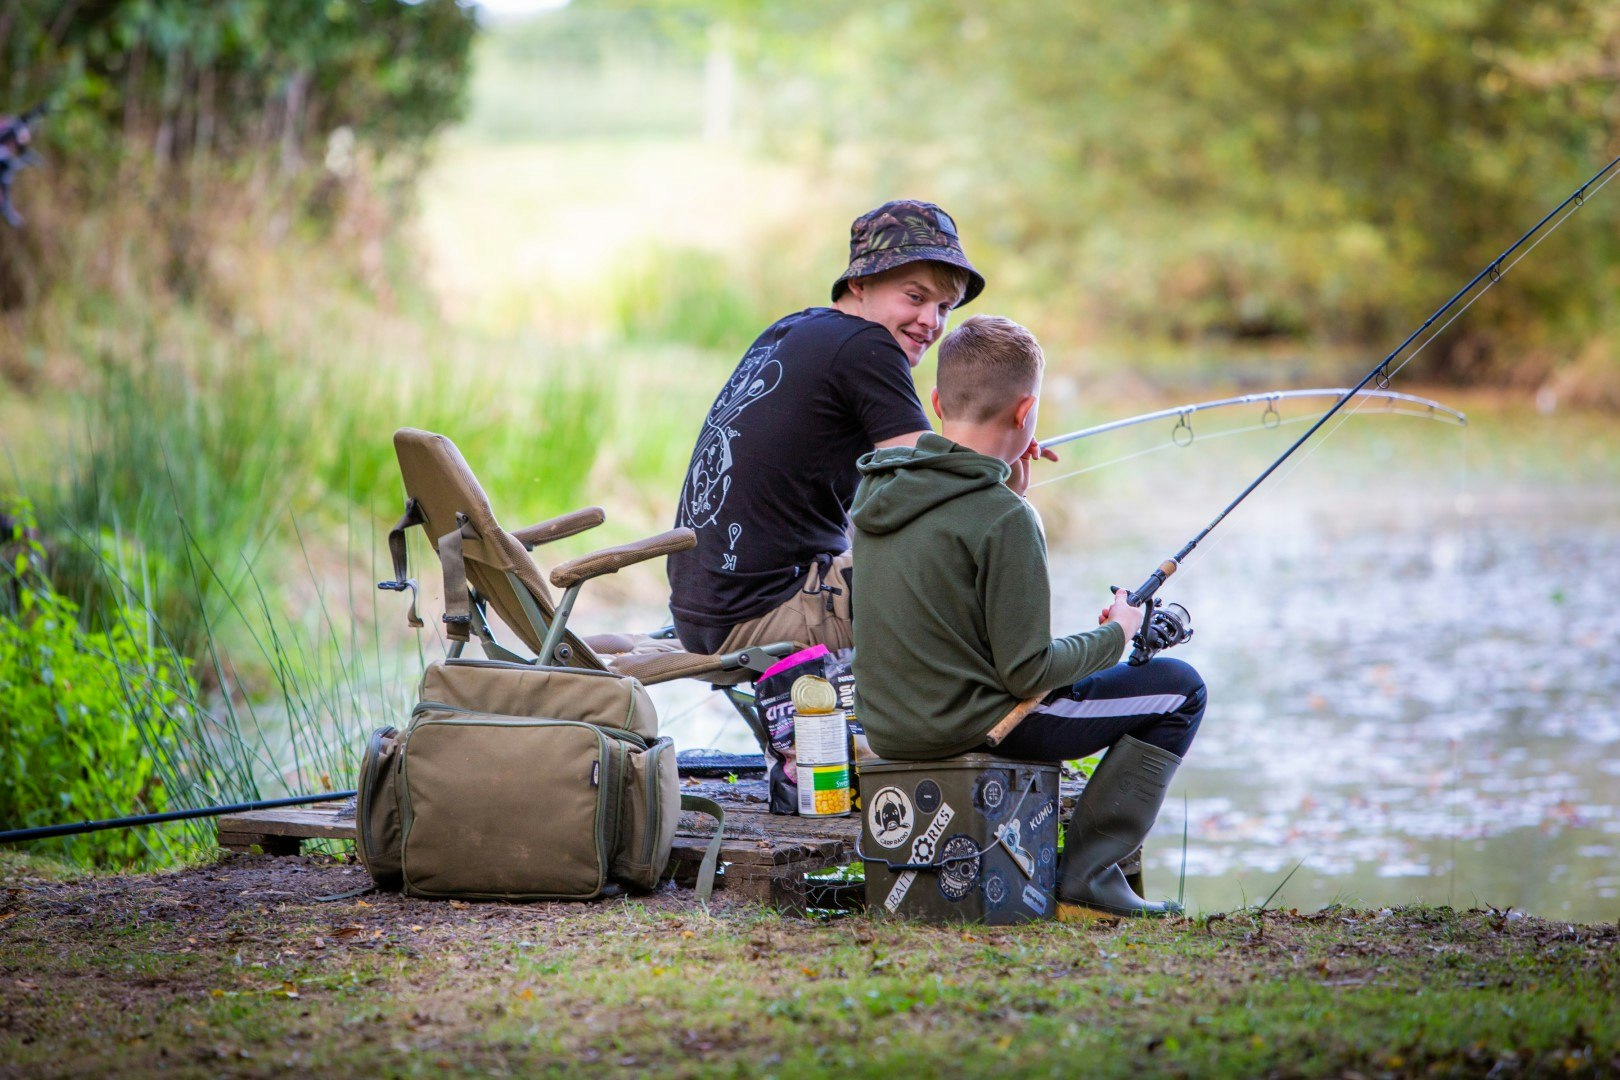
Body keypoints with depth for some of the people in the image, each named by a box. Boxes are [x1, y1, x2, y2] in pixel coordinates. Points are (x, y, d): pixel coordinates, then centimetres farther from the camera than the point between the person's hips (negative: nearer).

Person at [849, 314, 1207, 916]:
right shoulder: (1004, 518, -21)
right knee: (1178, 689, 5)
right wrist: (1115, 635, -2)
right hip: (969, 726, -8)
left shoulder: (874, 485, 1)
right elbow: (1027, 672, -19)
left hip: (887, 727, 8)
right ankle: (1088, 867, 0)